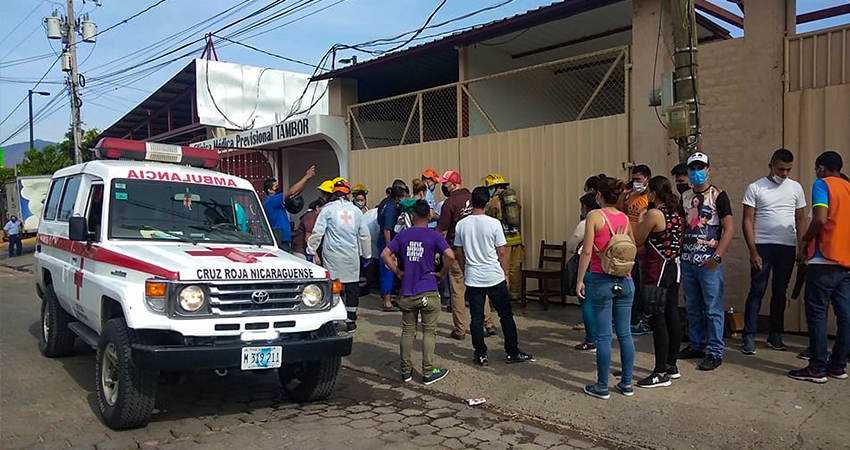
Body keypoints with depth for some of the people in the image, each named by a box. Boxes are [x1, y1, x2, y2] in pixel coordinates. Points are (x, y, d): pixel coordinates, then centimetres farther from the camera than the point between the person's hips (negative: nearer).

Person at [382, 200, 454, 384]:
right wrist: (442, 273, -4)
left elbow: (385, 254, -1)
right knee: (429, 332, 6)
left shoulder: (402, 235, 3)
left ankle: (406, 371, 21)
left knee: (407, 331, 13)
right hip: (428, 292, -3)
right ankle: (428, 372, 11)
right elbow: (450, 255, -18)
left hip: (407, 293, 3)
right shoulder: (434, 236, -6)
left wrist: (398, 272, 6)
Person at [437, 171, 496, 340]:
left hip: (457, 251, -6)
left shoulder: (450, 203, -13)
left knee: (458, 291, 3)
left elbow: (442, 231, -10)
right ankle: (489, 324, 17)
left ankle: (460, 330, 8)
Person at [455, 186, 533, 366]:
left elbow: (458, 253, 6)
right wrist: (505, 274, 7)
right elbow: (502, 252, -5)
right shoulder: (493, 223, -10)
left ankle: (480, 355, 13)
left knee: (477, 318, 8)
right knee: (506, 316, 11)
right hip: (494, 277, -2)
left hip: (472, 279, 2)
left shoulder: (461, 225, -2)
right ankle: (512, 352, 18)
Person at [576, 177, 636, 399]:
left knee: (604, 336, 1)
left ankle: (602, 386, 9)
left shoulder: (595, 215, -8)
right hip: (625, 280, 5)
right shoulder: (625, 218, 8)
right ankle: (627, 383, 21)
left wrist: (580, 280, -8)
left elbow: (587, 251, -12)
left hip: (602, 280, -5)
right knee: (625, 334, 12)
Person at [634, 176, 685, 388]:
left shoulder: (654, 214, -15)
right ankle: (671, 365, 25)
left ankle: (661, 373, -1)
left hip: (657, 271, -9)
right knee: (672, 318, 14)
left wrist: (641, 221, 5)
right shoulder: (677, 213, 10)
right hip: (674, 269, 9)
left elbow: (637, 242, -8)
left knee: (657, 320, -5)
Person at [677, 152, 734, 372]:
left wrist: (716, 257, -17)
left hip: (709, 263, -6)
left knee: (713, 310, -1)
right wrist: (678, 253, 10)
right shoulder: (685, 196, 13)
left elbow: (729, 228, -9)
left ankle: (715, 352, 7)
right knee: (692, 308, 13)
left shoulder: (718, 195, -4)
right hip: (687, 261, 6)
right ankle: (696, 345, 25)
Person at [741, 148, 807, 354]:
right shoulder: (755, 188, 0)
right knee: (757, 291, -5)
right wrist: (753, 252, -11)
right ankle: (749, 337, -2)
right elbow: (747, 221, -4)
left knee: (780, 292, 10)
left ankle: (775, 335, 20)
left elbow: (800, 219, 13)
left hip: (787, 247, 3)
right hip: (762, 246, -3)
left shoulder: (796, 188, 10)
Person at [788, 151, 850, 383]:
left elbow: (820, 219, -18)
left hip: (824, 259, -8)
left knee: (817, 313, -3)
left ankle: (817, 369, -1)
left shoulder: (822, 184, -5)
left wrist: (805, 240, -5)